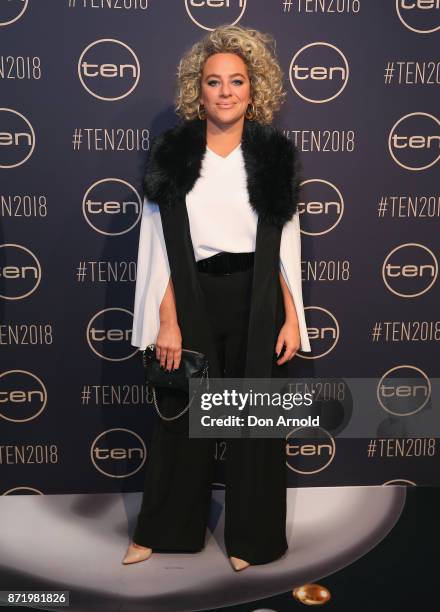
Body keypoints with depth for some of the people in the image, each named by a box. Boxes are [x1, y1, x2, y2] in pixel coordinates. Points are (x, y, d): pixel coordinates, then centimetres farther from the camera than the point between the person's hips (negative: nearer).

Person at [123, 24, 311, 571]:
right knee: (181, 418, 12)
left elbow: (286, 246, 3)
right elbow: (159, 247, -2)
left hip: (256, 304, 1)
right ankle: (161, 528, 34)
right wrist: (167, 321, -8)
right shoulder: (171, 154, 0)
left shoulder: (274, 155, 3)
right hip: (192, 302, 0)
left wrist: (291, 318, -3)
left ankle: (250, 536, 31)